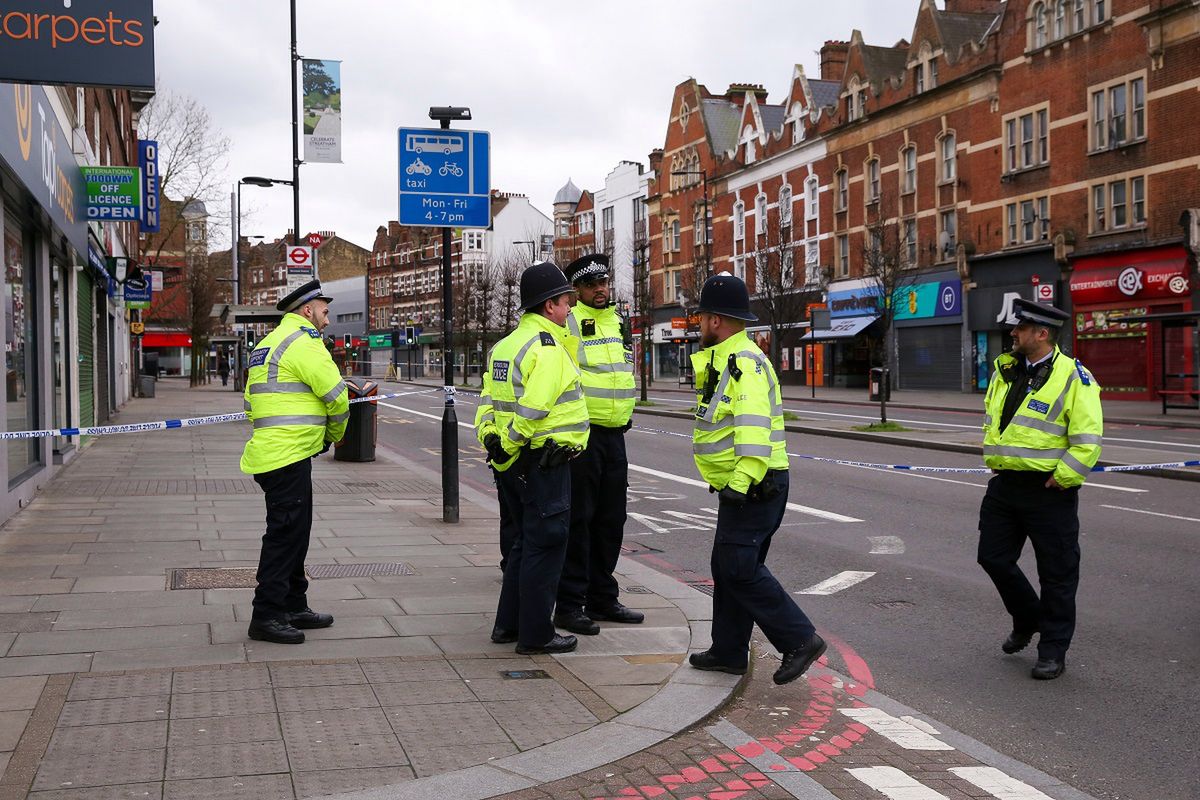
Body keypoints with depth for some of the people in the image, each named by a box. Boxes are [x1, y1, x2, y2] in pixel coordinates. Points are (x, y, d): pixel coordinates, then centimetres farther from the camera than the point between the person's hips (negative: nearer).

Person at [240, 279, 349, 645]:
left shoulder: (267, 344, 21)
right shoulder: (304, 342, -11)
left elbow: (251, 402, 24)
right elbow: (337, 398, -13)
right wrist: (334, 434, 5)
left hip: (269, 450, 10)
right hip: (289, 457, -10)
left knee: (294, 532, 17)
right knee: (285, 534, -6)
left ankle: (294, 607, 25)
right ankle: (266, 616, -3)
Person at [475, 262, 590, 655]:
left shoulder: (505, 345, 16)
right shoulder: (547, 347, -16)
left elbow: (488, 398, 15)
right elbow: (532, 409, -23)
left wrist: (490, 439, 10)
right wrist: (509, 447, -13)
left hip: (513, 461, 10)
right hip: (543, 461, -10)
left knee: (525, 541, 19)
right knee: (545, 545, -1)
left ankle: (508, 624, 25)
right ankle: (535, 634, 6)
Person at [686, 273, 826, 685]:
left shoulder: (745, 362, -18)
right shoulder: (723, 360, 17)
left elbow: (754, 428, -27)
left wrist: (741, 482, -31)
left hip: (753, 486, -11)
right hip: (737, 485, 11)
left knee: (740, 569, -11)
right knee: (727, 566, 14)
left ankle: (800, 639, -5)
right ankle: (728, 651, 23)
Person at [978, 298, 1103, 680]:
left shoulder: (1074, 377, -12)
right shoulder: (1006, 370, 9)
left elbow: (1088, 441, -16)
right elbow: (991, 420, 23)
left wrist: (1060, 479, -17)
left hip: (1048, 491, -7)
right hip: (1005, 485, 7)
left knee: (1057, 573, 4)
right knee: (994, 557, 13)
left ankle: (1053, 651, 15)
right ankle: (1028, 620, 37)